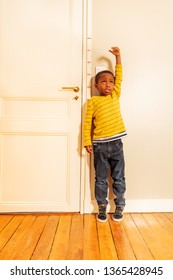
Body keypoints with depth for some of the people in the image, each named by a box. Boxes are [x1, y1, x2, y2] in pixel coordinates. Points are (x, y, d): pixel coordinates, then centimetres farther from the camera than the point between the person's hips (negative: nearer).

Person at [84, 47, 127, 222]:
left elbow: (120, 76, 12)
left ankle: (119, 207, 25)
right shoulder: (93, 101, 1)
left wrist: (117, 57, 11)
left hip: (116, 143, 2)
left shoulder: (115, 95, 10)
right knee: (101, 179, 9)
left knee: (119, 178, 10)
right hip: (100, 145, -2)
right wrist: (87, 142, -6)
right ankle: (102, 208, 25)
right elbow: (87, 122, -1)